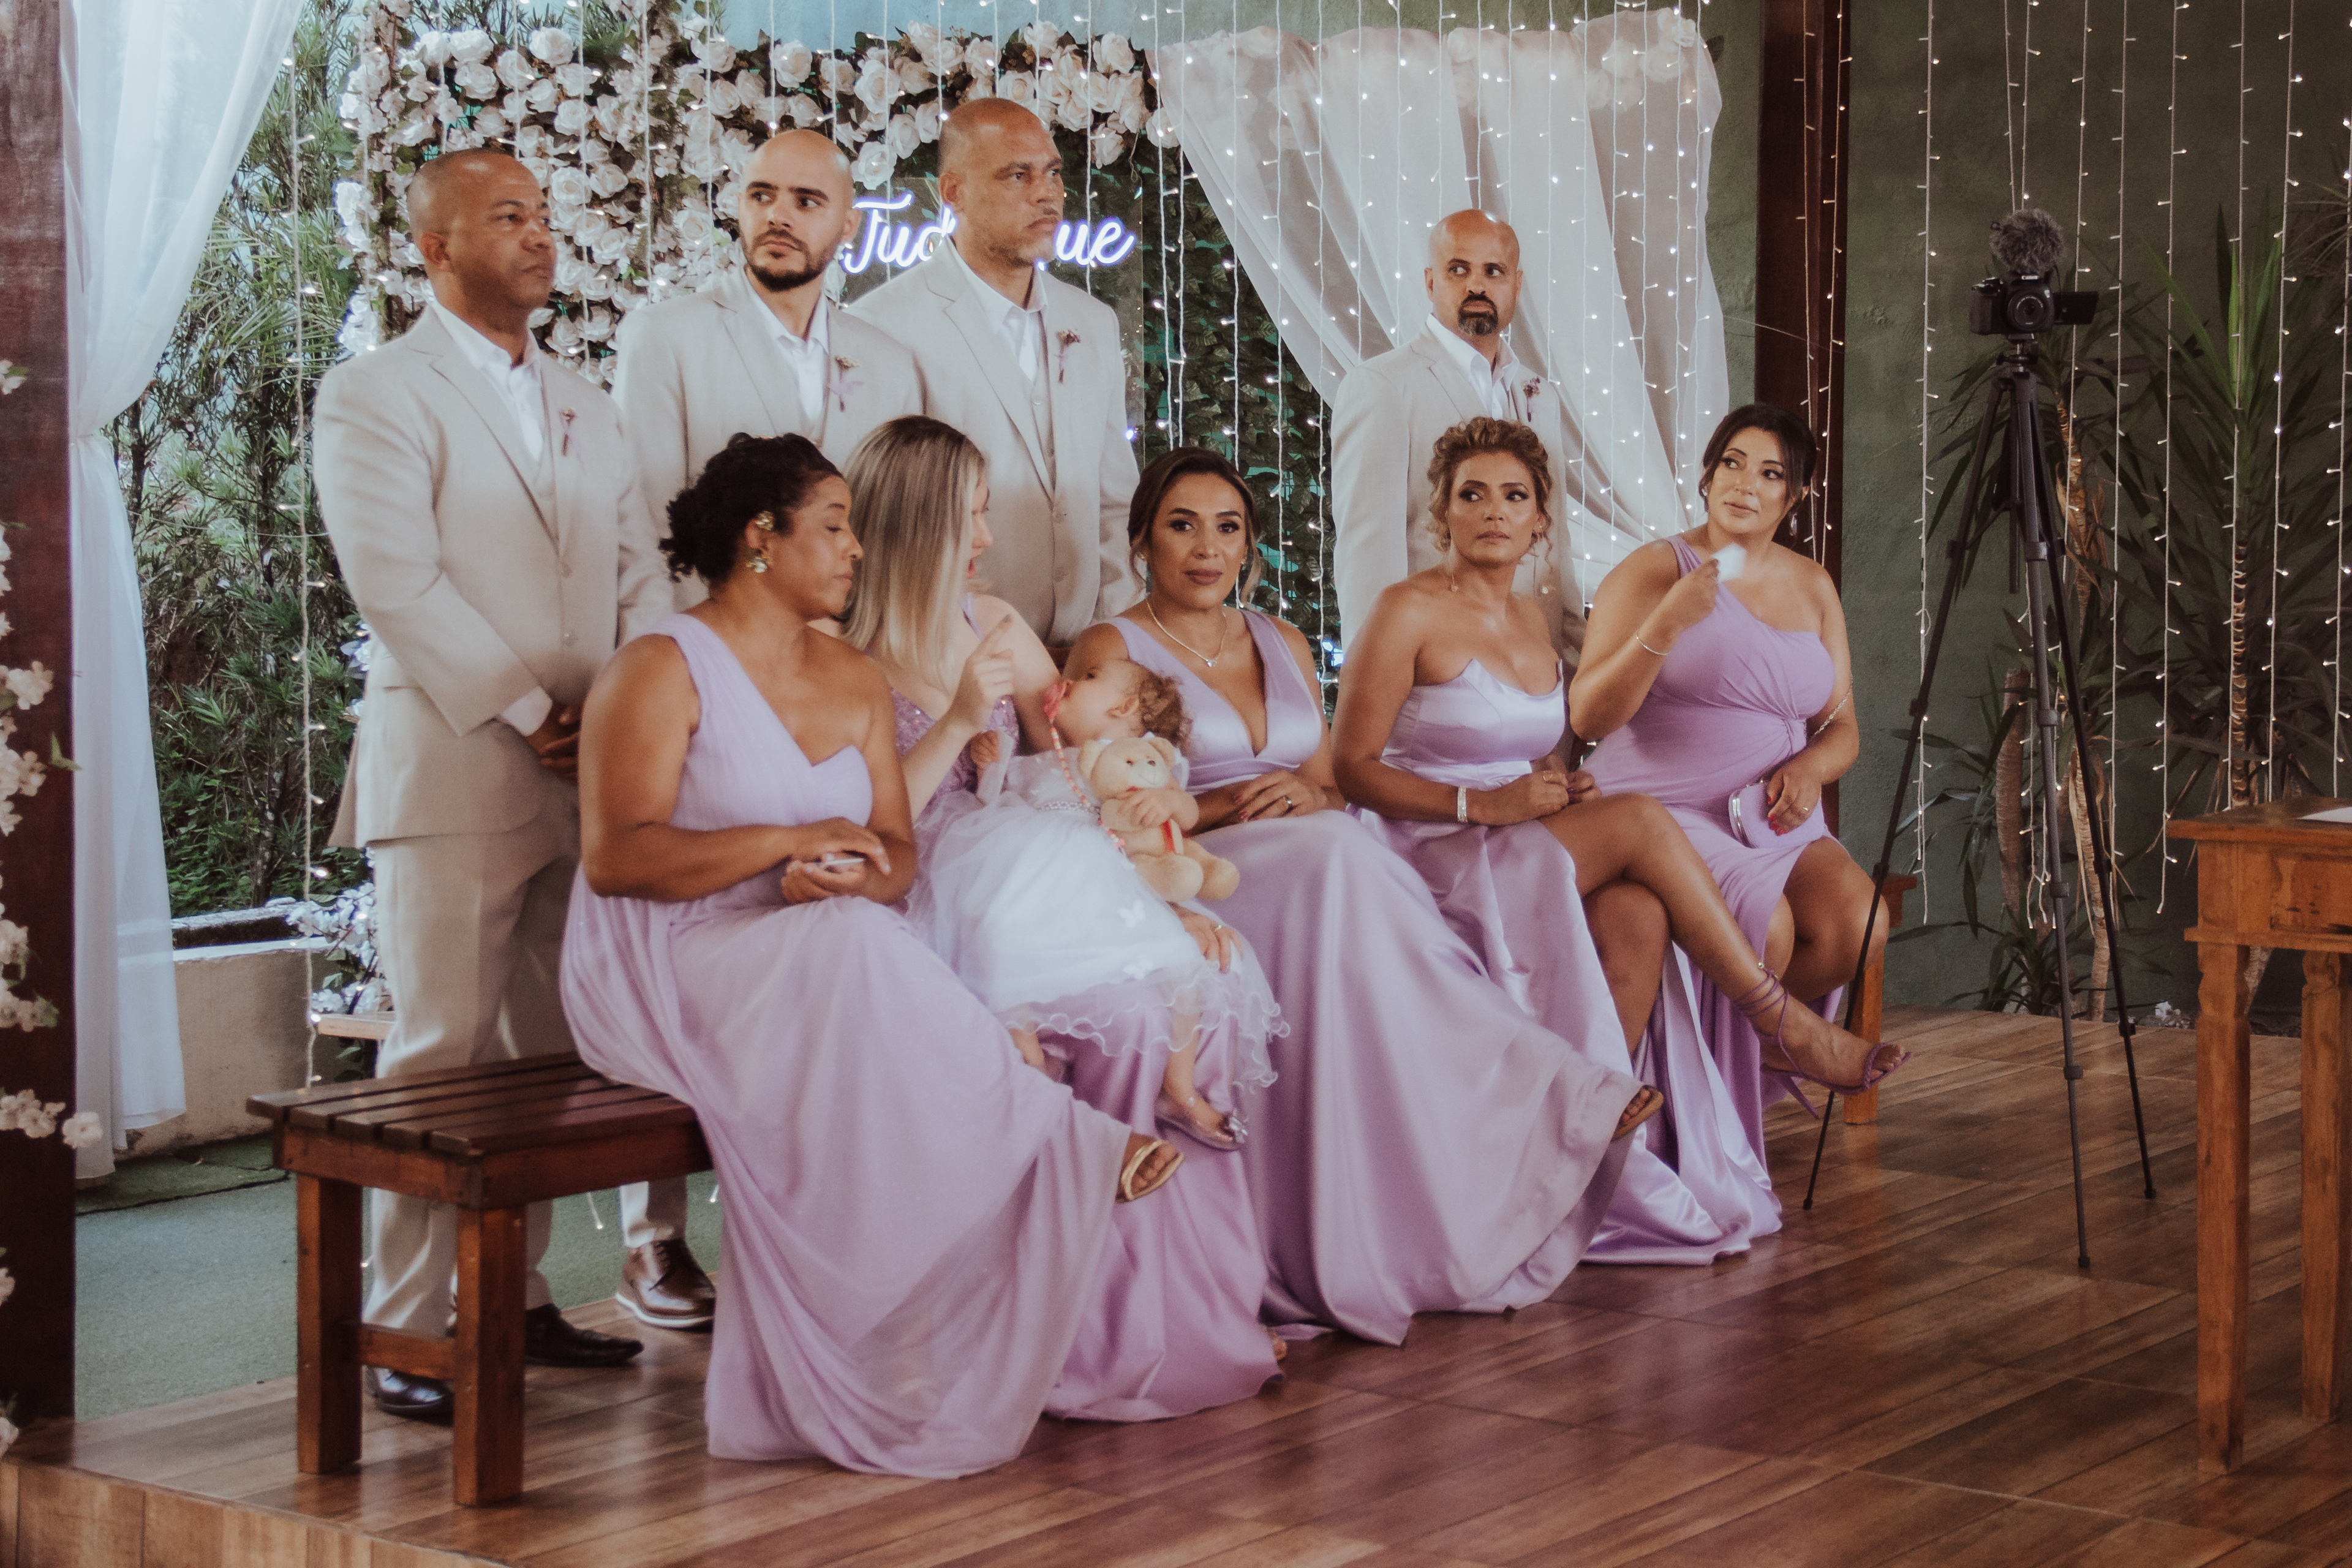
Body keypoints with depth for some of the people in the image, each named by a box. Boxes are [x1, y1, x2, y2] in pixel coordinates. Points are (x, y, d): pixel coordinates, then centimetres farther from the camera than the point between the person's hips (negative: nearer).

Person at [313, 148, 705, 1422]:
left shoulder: (583, 408, 20)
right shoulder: (374, 396, -2)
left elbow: (637, 572, 16)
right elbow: (397, 582, -12)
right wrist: (527, 713, -14)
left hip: (588, 772, 7)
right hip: (451, 773, -6)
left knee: (554, 1052, 8)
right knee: (445, 1054, -6)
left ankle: (514, 1300, 17)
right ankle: (409, 1330, -1)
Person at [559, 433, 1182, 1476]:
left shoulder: (855, 682, 17)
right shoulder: (662, 669, -5)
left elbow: (897, 855, 11)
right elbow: (612, 854, -16)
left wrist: (853, 877, -14)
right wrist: (788, 842, -20)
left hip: (824, 960, 6)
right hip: (663, 969, -6)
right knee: (849, 960, -35)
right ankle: (1073, 1153, -27)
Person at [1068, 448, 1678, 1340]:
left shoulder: (1283, 645, 23)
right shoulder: (1112, 651, 6)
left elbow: (1333, 791, 18)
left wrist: (1305, 798, -7)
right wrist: (1225, 805, -16)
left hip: (1314, 877, 5)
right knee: (1340, 859, -35)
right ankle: (1551, 1090, -39)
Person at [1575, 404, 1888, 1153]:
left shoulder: (1813, 587, 14)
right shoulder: (1652, 571, -4)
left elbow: (1842, 725, 17)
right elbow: (1587, 716, -13)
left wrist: (1812, 765, -7)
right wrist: (1666, 625, -26)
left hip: (1775, 819, 5)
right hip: (1663, 811, -5)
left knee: (1858, 925, -23)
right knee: (1765, 930, -31)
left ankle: (1758, 1042, 5)